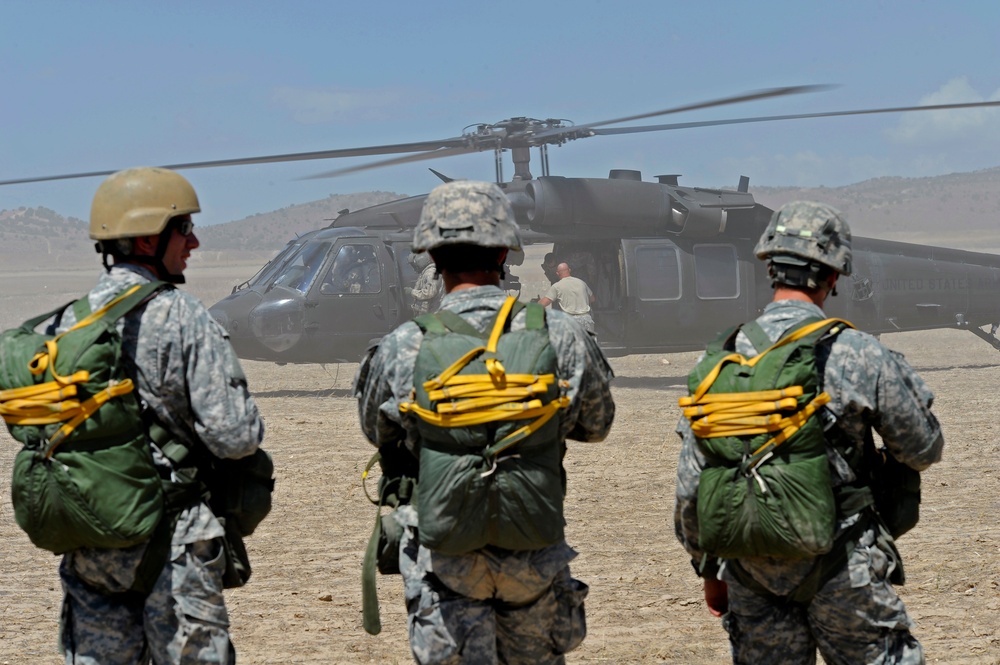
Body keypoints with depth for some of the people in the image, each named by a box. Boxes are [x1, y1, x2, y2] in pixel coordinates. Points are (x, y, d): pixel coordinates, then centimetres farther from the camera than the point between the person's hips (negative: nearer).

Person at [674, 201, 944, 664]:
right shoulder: (861, 355, -12)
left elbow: (691, 486, 1)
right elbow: (923, 451, 1)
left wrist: (708, 568, 14)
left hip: (752, 572, 4)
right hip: (841, 569, -3)